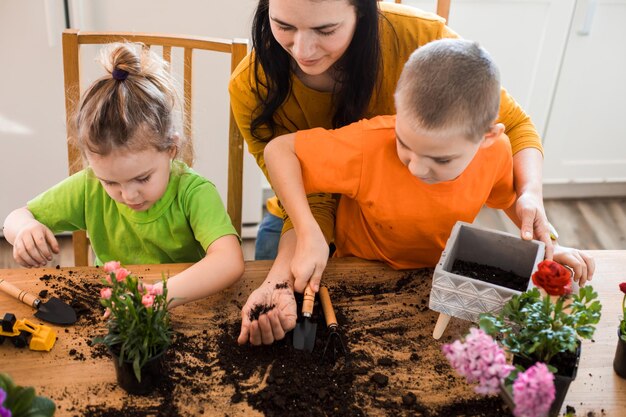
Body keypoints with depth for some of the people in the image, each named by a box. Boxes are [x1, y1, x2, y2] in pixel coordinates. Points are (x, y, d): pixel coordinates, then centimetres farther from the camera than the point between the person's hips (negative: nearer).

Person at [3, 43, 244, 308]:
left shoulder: (193, 192, -21)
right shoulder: (90, 188, -9)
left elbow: (230, 262, -36)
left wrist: (162, 296, -49)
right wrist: (26, 229, -19)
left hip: (186, 312, -3)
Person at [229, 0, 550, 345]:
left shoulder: (421, 37, -29)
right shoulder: (251, 89, -27)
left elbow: (512, 125, -16)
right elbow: (309, 203, -24)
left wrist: (531, 194, -35)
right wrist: (280, 280, -42)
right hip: (298, 227, 0)